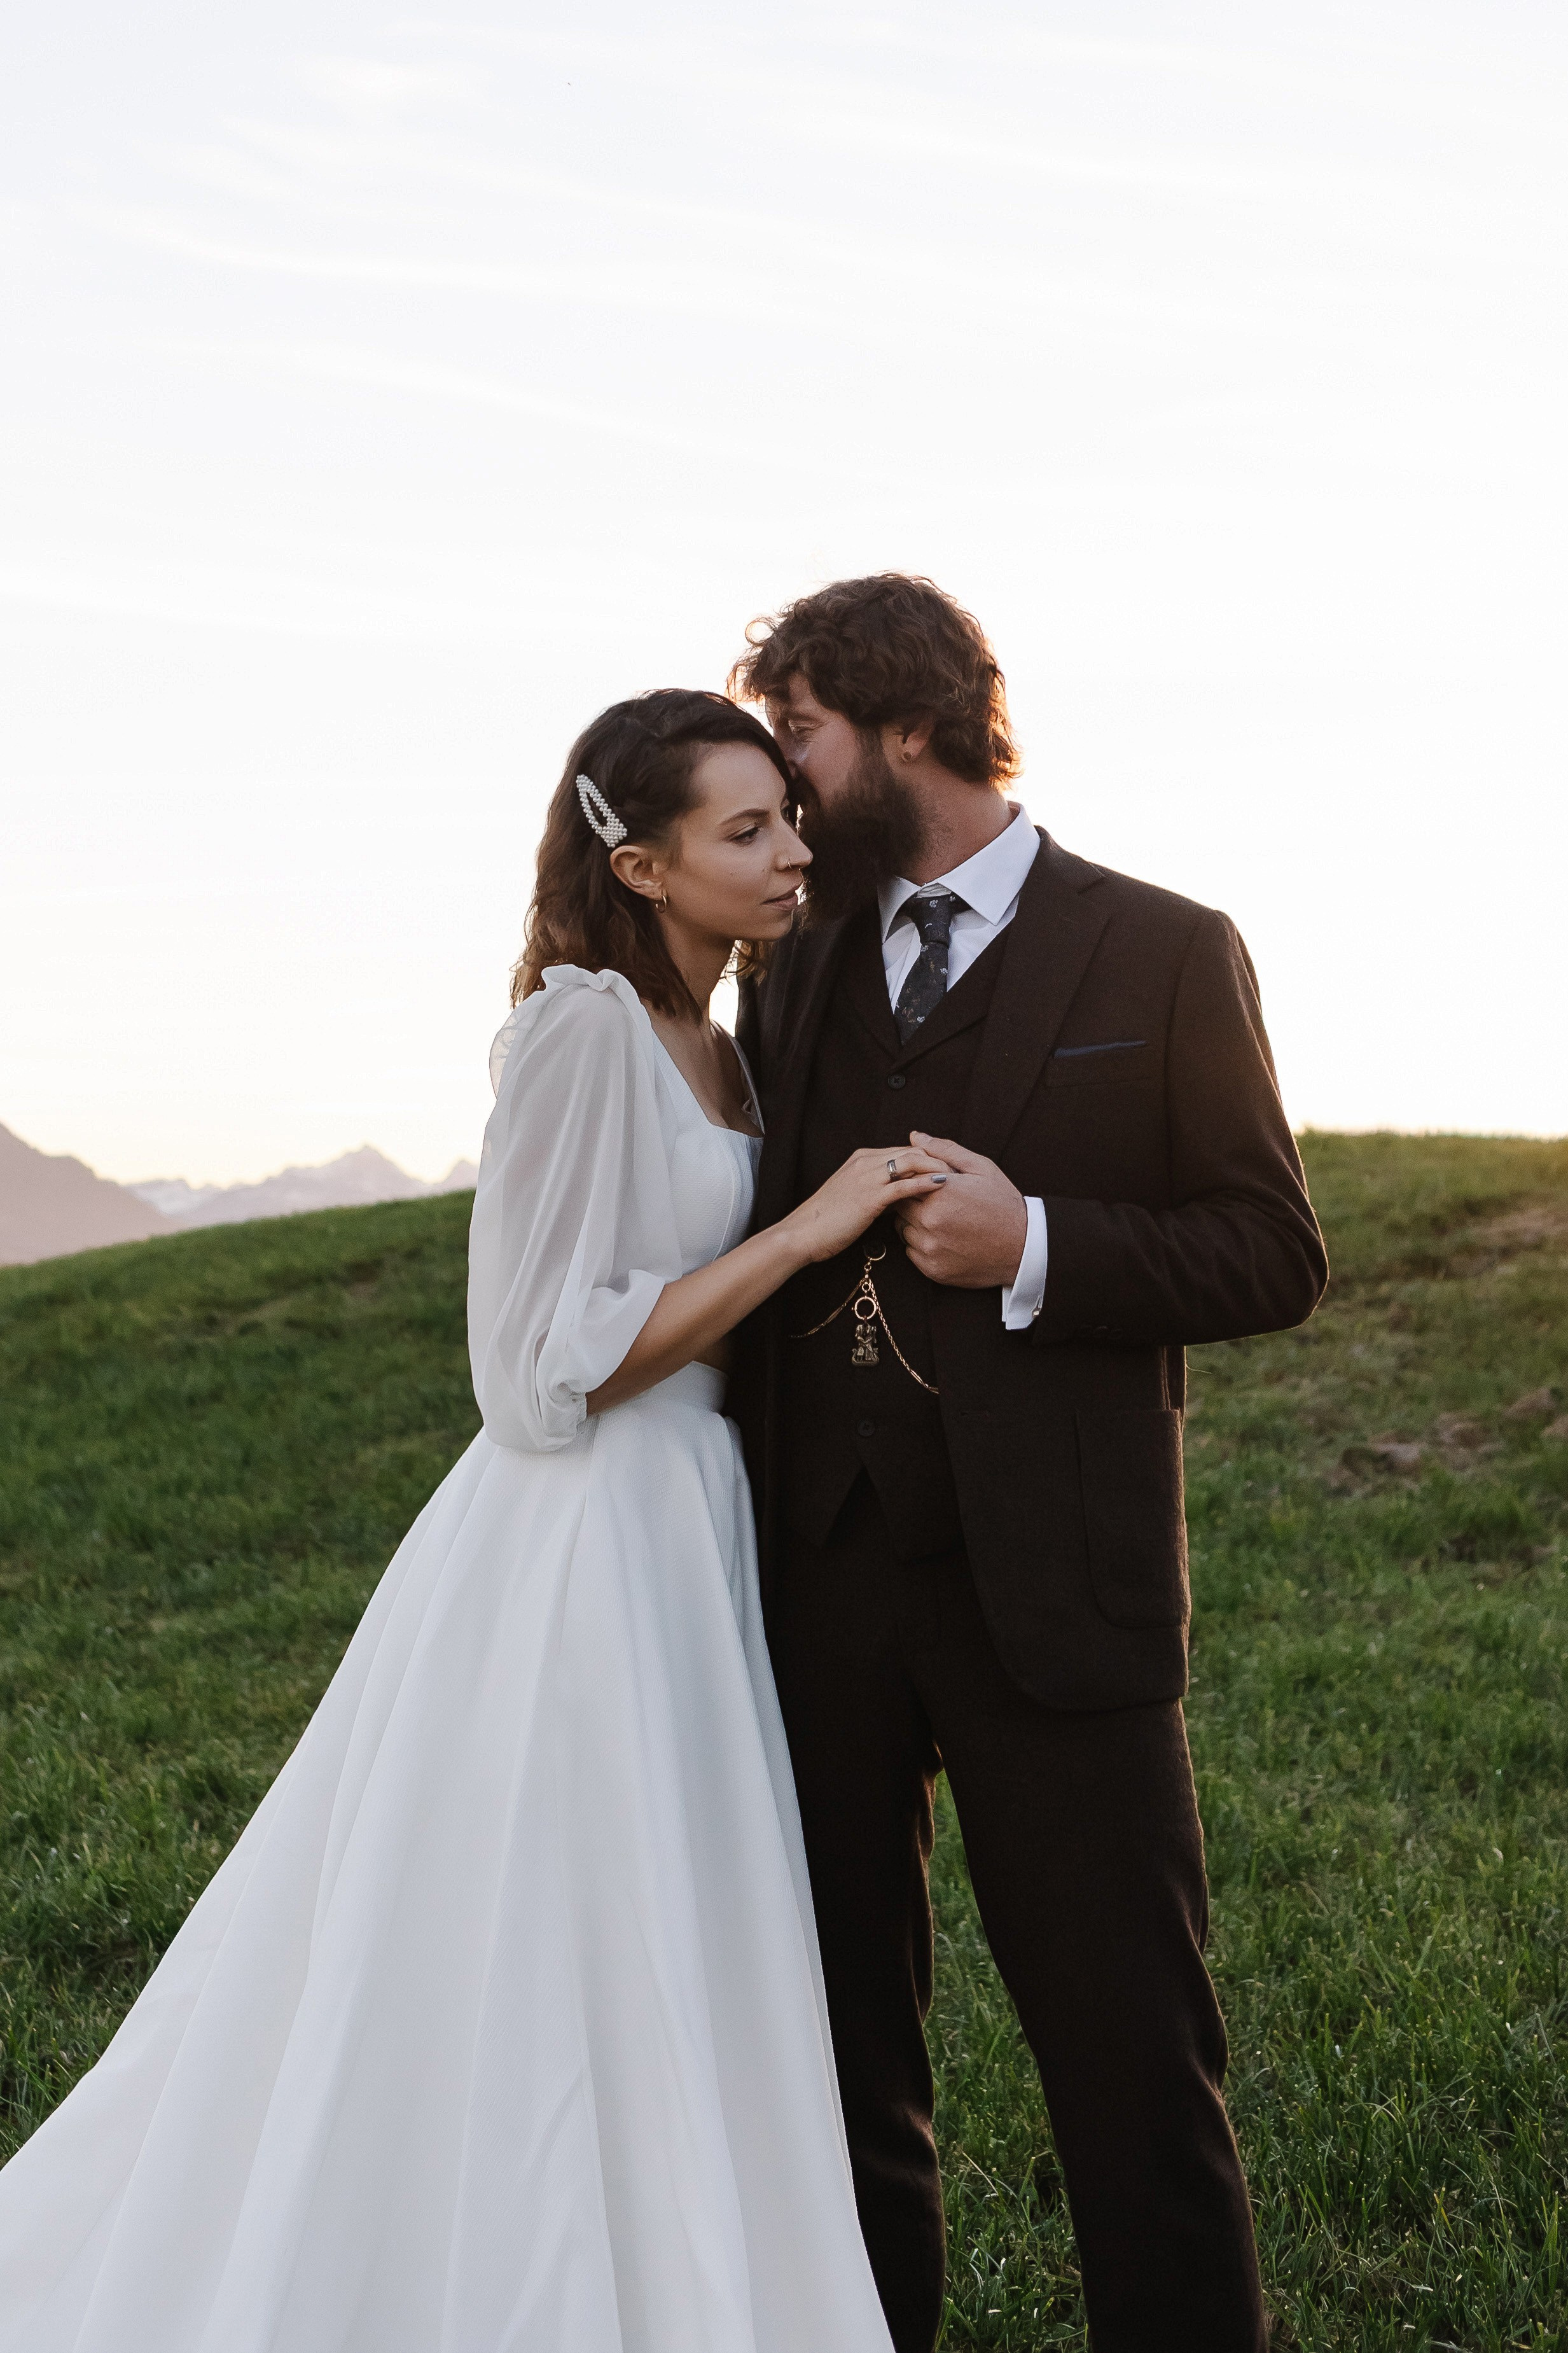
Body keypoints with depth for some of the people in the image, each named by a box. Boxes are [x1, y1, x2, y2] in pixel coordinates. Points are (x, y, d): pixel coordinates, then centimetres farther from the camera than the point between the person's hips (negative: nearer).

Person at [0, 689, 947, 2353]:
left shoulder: (705, 1044, 10)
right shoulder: (585, 1028, -17)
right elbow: (557, 1366, -19)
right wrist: (804, 1230, -18)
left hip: (685, 1528, 9)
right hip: (587, 1542, -9)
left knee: (645, 1969, 18)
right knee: (538, 1982, 2)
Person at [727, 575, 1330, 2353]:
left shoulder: (1162, 955, 0)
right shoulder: (795, 976, 14)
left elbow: (1276, 1258, -2)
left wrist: (1037, 1249, -18)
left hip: (1051, 1591, -4)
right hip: (818, 1585, 5)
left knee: (1130, 2041, 3)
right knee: (839, 2033, 15)